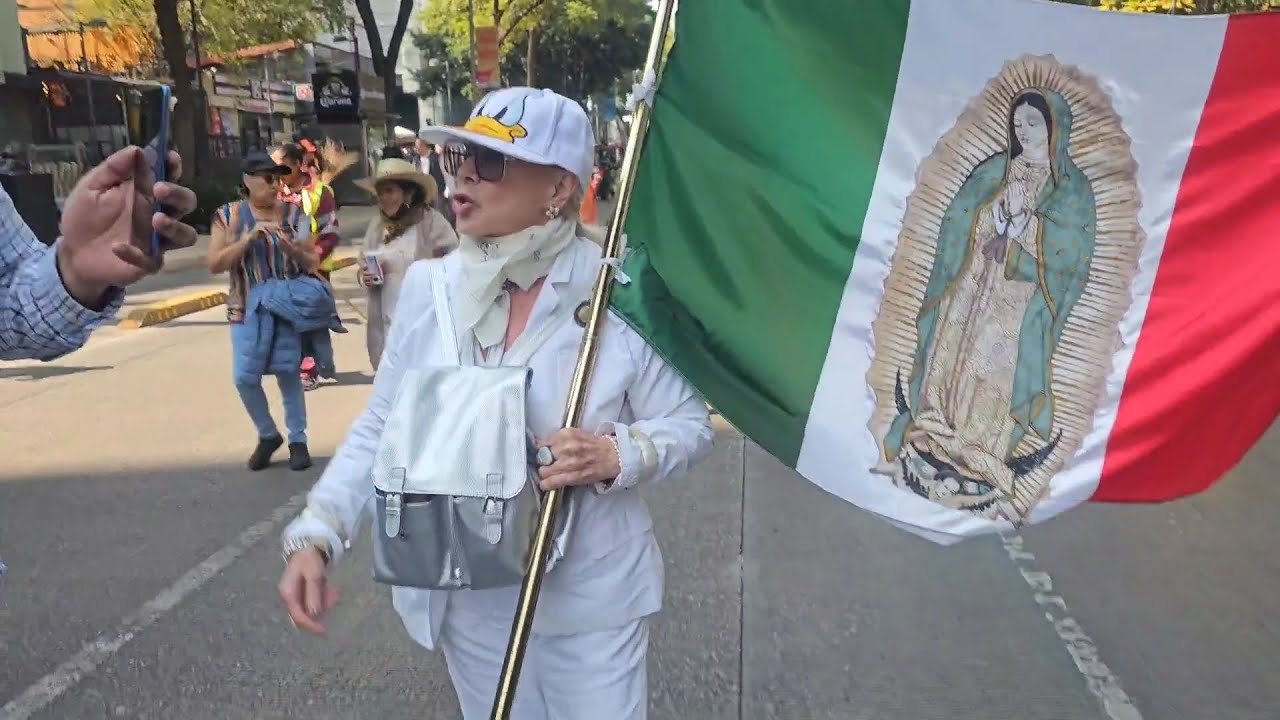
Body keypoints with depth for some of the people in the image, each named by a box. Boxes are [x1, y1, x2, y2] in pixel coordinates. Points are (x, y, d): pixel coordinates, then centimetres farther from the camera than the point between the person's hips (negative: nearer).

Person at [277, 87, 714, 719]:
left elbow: (689, 423, -7)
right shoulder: (428, 287, -6)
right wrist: (315, 533, -10)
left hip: (592, 601, -3)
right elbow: (380, 428, 1)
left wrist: (616, 455, -26)